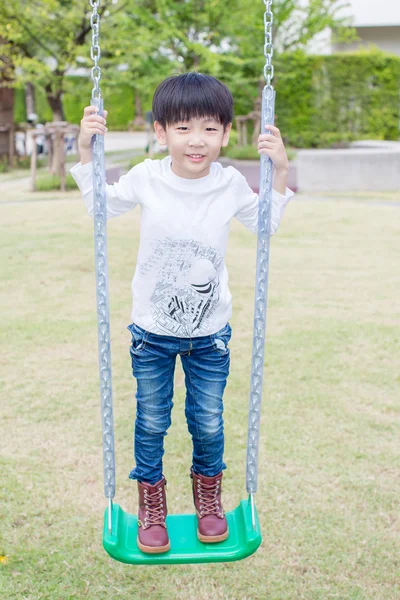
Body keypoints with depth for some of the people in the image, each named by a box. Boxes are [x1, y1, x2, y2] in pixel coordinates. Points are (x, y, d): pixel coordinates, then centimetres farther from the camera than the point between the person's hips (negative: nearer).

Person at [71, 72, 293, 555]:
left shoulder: (230, 184, -10)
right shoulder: (145, 179, -12)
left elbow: (265, 225, 8)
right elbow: (100, 206, 5)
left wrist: (279, 172, -5)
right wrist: (86, 153, -7)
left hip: (210, 333, 1)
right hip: (152, 332, 0)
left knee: (208, 422, 12)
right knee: (151, 422, 12)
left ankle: (208, 496, 40)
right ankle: (151, 505, 34)